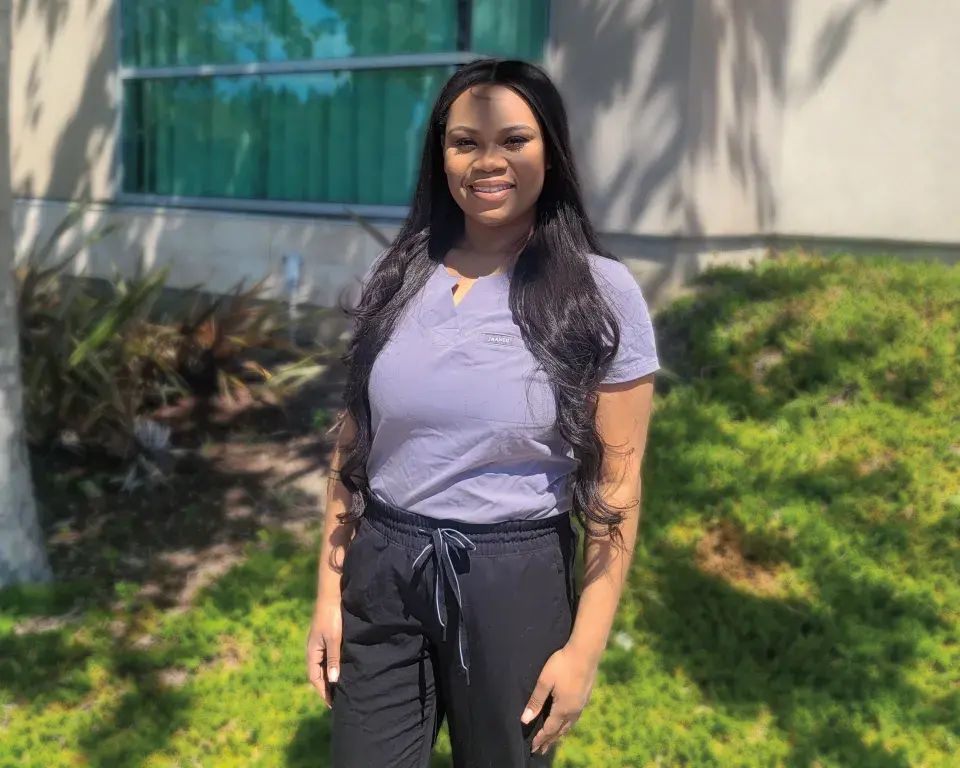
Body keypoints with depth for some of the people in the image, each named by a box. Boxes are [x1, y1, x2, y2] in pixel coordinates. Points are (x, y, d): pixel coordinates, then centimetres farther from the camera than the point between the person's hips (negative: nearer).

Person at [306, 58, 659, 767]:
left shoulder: (600, 293, -8)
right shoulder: (397, 278, 1)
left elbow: (615, 483, -7)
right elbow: (354, 445, 6)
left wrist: (585, 647, -8)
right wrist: (329, 594, 5)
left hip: (513, 582, -2)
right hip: (382, 575, 3)